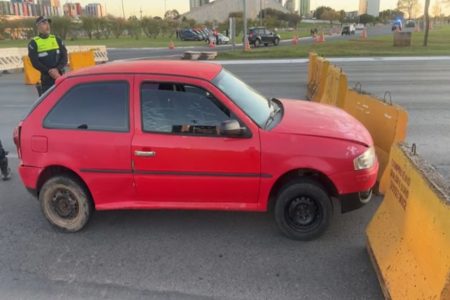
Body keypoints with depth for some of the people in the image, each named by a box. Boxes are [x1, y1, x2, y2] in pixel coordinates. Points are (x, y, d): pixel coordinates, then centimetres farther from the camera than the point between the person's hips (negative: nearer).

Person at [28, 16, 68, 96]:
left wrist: (58, 69, -13)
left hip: (60, 76, 3)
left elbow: (64, 57, 5)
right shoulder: (34, 43, 2)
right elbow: (35, 62, -6)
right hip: (46, 79, -3)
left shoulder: (57, 40, 12)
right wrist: (49, 71, -19)